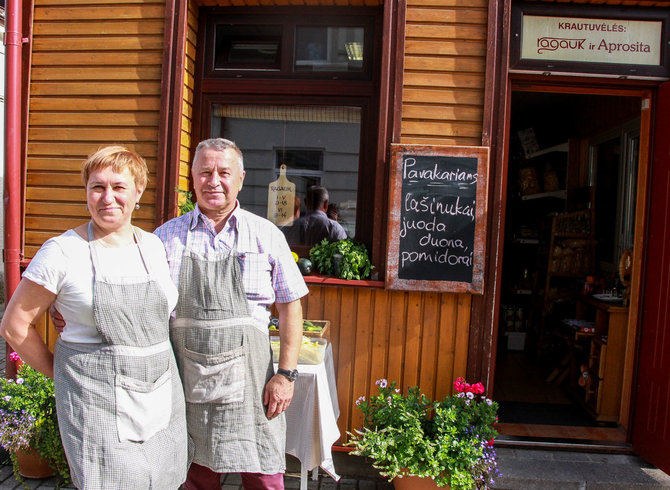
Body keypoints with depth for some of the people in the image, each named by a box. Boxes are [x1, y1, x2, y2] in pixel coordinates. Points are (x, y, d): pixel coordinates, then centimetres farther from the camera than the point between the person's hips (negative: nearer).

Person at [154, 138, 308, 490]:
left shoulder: (267, 236, -1)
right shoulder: (166, 236, 2)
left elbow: (290, 306, 1)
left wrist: (286, 373, -5)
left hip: (248, 379, -1)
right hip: (185, 380, 2)